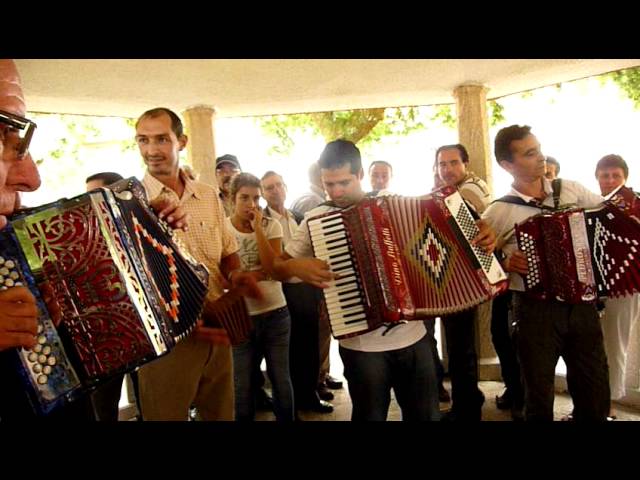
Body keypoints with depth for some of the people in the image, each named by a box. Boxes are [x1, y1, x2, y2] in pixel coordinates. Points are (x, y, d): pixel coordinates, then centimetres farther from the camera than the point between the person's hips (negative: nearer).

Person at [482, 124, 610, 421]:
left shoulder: (570, 190, 3)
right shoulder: (499, 211, -9)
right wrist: (504, 263, -20)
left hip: (582, 305, 4)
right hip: (536, 310, -4)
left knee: (595, 394, 15)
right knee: (539, 395, 11)